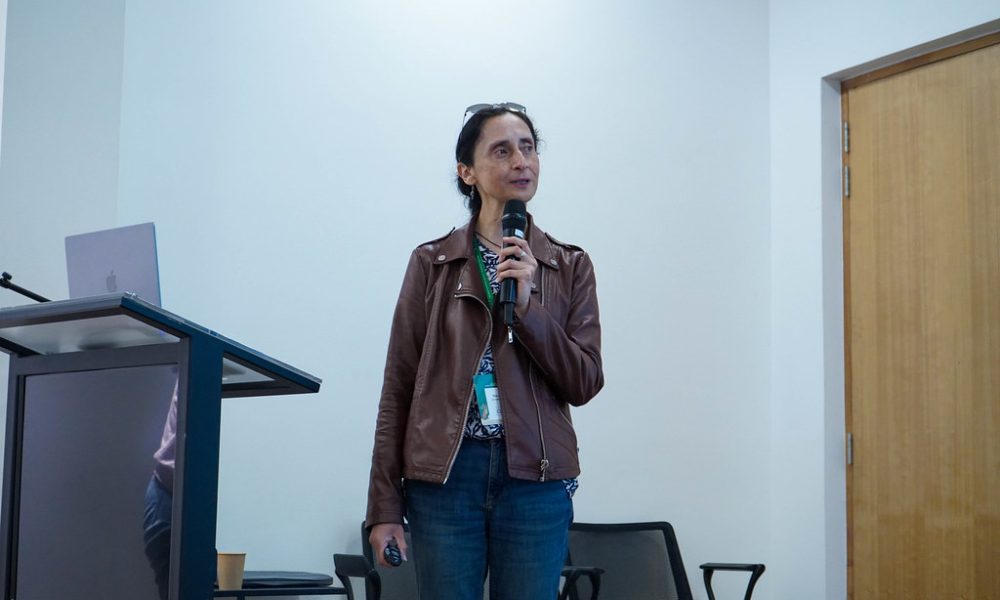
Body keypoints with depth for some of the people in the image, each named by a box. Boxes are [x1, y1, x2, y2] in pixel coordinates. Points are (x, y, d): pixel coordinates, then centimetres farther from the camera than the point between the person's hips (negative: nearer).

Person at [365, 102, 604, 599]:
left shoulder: (570, 267, 9)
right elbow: (399, 388, 4)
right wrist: (385, 507, -1)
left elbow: (584, 384, 2)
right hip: (445, 475, -1)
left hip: (535, 479, 1)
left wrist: (527, 307, -12)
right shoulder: (431, 263, 5)